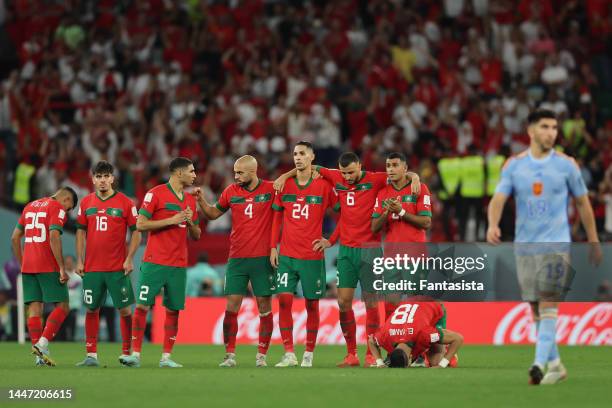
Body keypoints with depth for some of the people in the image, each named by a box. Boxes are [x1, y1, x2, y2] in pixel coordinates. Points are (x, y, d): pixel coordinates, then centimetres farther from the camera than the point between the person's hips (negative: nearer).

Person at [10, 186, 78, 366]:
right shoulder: (57, 208, -4)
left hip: (27, 267, 7)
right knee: (62, 306, 1)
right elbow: (54, 237, -17)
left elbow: (15, 238, 19)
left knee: (34, 308, 5)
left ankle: (39, 356, 1)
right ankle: (42, 343, -15)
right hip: (48, 267, -7)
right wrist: (62, 268, -16)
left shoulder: (30, 206, 19)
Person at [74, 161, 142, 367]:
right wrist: (79, 260, 6)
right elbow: (81, 232, 13)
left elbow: (136, 232, -1)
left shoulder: (125, 203, -2)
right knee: (91, 310, 4)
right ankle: (91, 355, 9)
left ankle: (127, 353, 5)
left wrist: (129, 259, -9)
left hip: (118, 267, -3)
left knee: (124, 309, -2)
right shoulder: (86, 203, 8)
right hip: (92, 267, 3)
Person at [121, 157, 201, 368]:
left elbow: (196, 236, 20)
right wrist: (171, 220, -14)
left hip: (179, 264, 5)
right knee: (142, 305, -8)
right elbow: (140, 224, -10)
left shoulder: (190, 200, 15)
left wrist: (190, 222, -2)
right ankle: (135, 354, -4)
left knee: (173, 310, 2)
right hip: (154, 262, -5)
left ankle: (166, 357, 7)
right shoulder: (156, 193, -4)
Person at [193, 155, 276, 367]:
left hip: (263, 258, -2)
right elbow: (213, 213, 18)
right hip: (237, 258, 2)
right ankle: (230, 355, 2)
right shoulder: (231, 192, 6)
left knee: (265, 308, 1)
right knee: (231, 306, -3)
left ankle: (261, 355, 9)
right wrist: (201, 200, 1)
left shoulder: (270, 190, -4)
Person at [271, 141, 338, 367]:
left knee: (312, 304, 2)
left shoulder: (324, 186, -1)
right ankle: (289, 355, -6)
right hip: (286, 255, 2)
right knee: (284, 301, -8)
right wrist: (273, 247, 5)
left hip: (313, 256, -2)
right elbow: (277, 218, 11)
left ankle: (308, 354, 11)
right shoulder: (284, 185, 6)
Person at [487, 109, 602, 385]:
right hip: (525, 245, 3)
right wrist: (493, 225, -26)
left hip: (556, 244, -3)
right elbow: (498, 199, -5)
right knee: (536, 308, 7)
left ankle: (540, 364, -23)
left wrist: (594, 242, 10)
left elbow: (583, 204, 8)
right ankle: (555, 365, 20)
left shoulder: (566, 164, 0)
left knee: (548, 304, -16)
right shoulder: (514, 165, 4)